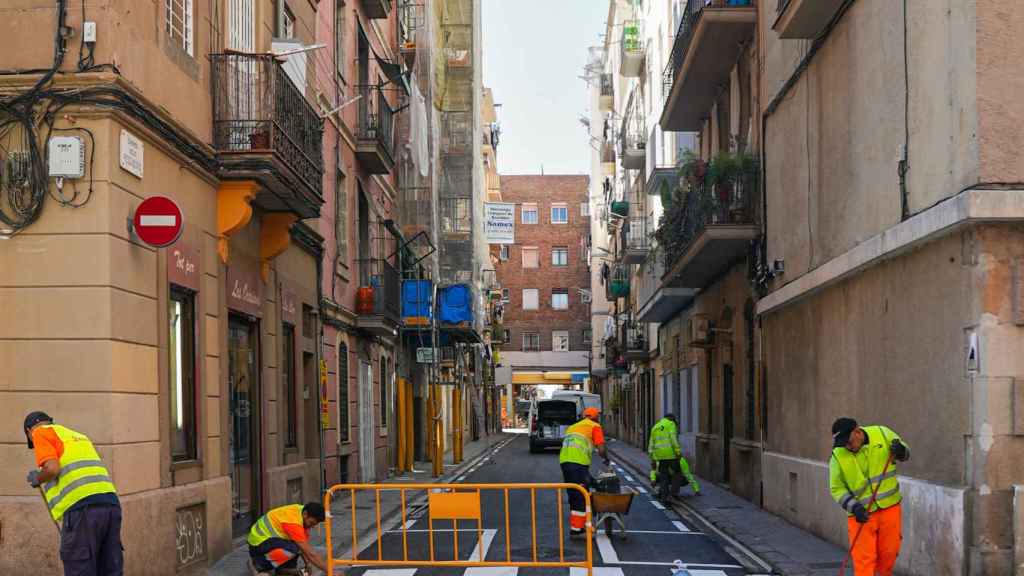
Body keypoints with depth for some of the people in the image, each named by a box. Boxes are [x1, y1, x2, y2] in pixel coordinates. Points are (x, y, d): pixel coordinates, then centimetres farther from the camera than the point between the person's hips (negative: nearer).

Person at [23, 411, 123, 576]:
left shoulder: (41, 432, 10)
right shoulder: (79, 436, 32)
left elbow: (52, 468, -8)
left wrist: (37, 479, 13)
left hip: (82, 509, -7)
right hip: (110, 504, 7)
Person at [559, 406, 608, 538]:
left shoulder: (572, 427, 30)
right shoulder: (595, 427, 8)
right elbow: (601, 449, -2)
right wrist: (606, 459, 20)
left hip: (564, 461, 7)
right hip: (579, 463, -7)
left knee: (574, 496, 16)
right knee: (581, 497, -2)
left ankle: (580, 526, 23)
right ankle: (576, 529, -5)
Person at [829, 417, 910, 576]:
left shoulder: (882, 434, -6)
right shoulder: (838, 456, -11)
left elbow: (905, 453, 8)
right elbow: (837, 488, -5)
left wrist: (901, 452, -16)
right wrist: (853, 506, -20)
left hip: (889, 507, 2)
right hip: (861, 513, -2)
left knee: (889, 552, 12)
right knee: (863, 559, -6)